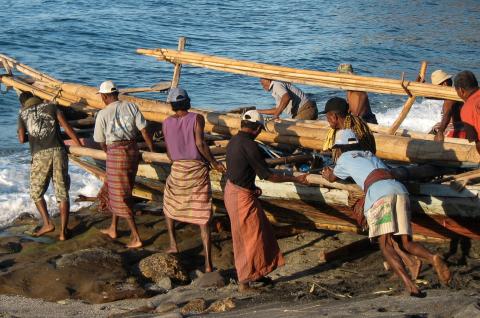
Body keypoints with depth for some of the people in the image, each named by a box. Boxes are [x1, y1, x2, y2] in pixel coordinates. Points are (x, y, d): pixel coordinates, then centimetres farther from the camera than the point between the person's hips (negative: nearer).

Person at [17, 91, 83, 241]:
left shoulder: (22, 114, 15)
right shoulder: (51, 107, 15)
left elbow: (22, 139, 7)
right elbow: (67, 127, 5)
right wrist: (82, 147, 5)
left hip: (40, 155, -1)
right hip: (58, 151, 1)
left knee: (36, 193, 18)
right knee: (62, 194, 5)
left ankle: (47, 223, 4)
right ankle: (63, 231, 1)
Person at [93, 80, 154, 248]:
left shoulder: (103, 114, -9)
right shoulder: (131, 106, 0)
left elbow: (101, 142, 2)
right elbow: (144, 130, -2)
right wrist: (153, 152, 5)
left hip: (115, 154, -6)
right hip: (133, 151, 6)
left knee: (120, 197, 3)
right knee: (113, 189, 24)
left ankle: (136, 238, -1)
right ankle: (113, 229, 37)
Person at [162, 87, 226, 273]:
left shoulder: (167, 123, 5)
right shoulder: (197, 118, -3)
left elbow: (169, 153, 9)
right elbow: (200, 144, -16)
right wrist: (214, 163, -4)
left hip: (178, 169, 2)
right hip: (198, 169, -2)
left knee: (169, 205, 31)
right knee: (203, 218, 0)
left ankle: (173, 245, 28)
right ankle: (208, 263, -7)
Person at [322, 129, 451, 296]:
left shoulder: (344, 158, 24)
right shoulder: (369, 155, 36)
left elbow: (332, 178, 43)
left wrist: (327, 174, 67)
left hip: (378, 192, -5)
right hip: (399, 189, 5)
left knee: (386, 245, -13)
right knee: (405, 243, 5)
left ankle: (409, 284, -34)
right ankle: (432, 258, -26)